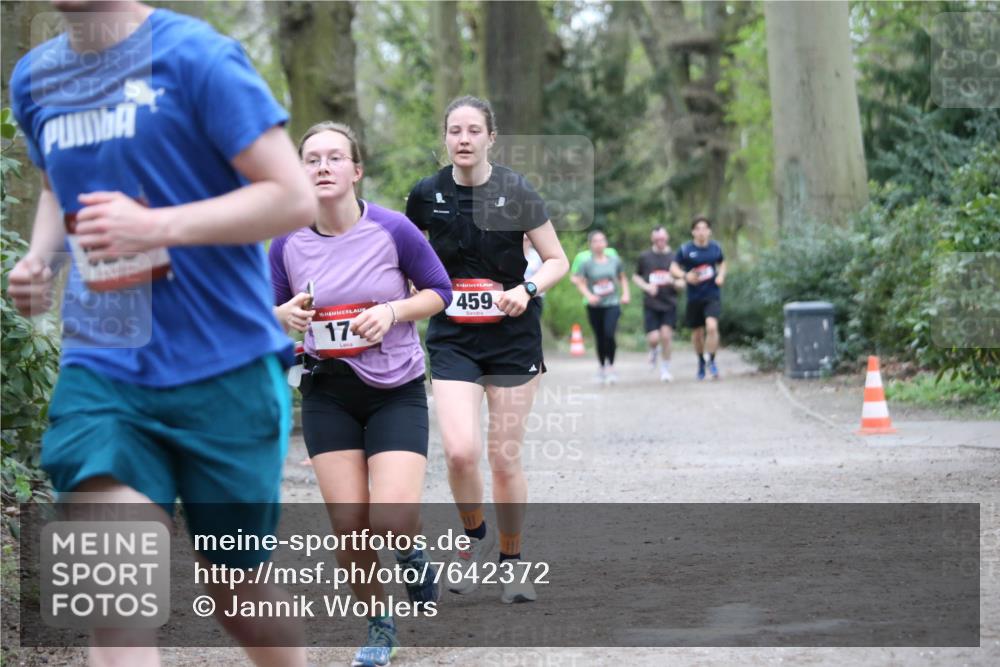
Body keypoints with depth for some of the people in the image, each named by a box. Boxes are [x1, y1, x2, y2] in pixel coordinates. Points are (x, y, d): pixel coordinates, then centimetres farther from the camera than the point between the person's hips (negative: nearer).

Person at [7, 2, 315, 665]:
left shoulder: (196, 56, -10)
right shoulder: (35, 78, 9)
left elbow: (295, 198, -13)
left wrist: (156, 226, -24)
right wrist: (39, 259, 7)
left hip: (225, 367, -3)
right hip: (100, 369, 4)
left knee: (235, 586, 12)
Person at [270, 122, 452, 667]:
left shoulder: (392, 229, -11)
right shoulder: (288, 243, -4)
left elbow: (440, 290, -1)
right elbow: (273, 310, 10)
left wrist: (392, 311, -18)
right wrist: (285, 314, -14)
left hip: (397, 391, -2)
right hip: (328, 393, 2)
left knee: (391, 520, -17)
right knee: (350, 527, -3)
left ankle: (410, 552, 21)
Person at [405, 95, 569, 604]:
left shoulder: (516, 193, -7)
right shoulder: (426, 195, -1)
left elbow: (557, 260, -1)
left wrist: (527, 289, -18)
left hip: (513, 338, -1)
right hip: (452, 339, 1)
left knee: (504, 457, 2)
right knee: (460, 450, -16)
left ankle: (511, 561, 21)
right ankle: (474, 536, 13)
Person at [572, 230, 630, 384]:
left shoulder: (615, 261, 3)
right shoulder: (586, 264, -3)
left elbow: (623, 278, 17)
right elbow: (579, 281, -6)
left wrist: (626, 294, 4)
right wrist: (588, 295, -21)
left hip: (612, 304, 0)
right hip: (595, 306, 0)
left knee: (609, 334, -19)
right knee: (600, 337, 9)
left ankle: (611, 366, -4)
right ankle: (601, 366, 31)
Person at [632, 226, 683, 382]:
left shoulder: (674, 257, 1)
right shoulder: (644, 257, 2)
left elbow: (682, 284, 4)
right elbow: (636, 277, 14)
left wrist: (673, 282, -19)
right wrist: (646, 286, -5)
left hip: (669, 305, 0)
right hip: (651, 304, 0)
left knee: (666, 335, -8)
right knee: (654, 338, -9)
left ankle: (665, 369, 9)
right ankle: (653, 350, 28)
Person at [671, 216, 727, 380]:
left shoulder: (715, 248, 2)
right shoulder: (686, 249, -5)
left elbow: (722, 263, 20)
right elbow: (673, 267, -1)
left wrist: (721, 276, 1)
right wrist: (685, 276, -19)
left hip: (712, 294, 0)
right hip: (694, 297, 0)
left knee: (712, 326, -22)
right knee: (697, 333, 11)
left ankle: (711, 361, -8)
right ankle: (701, 361, 35)